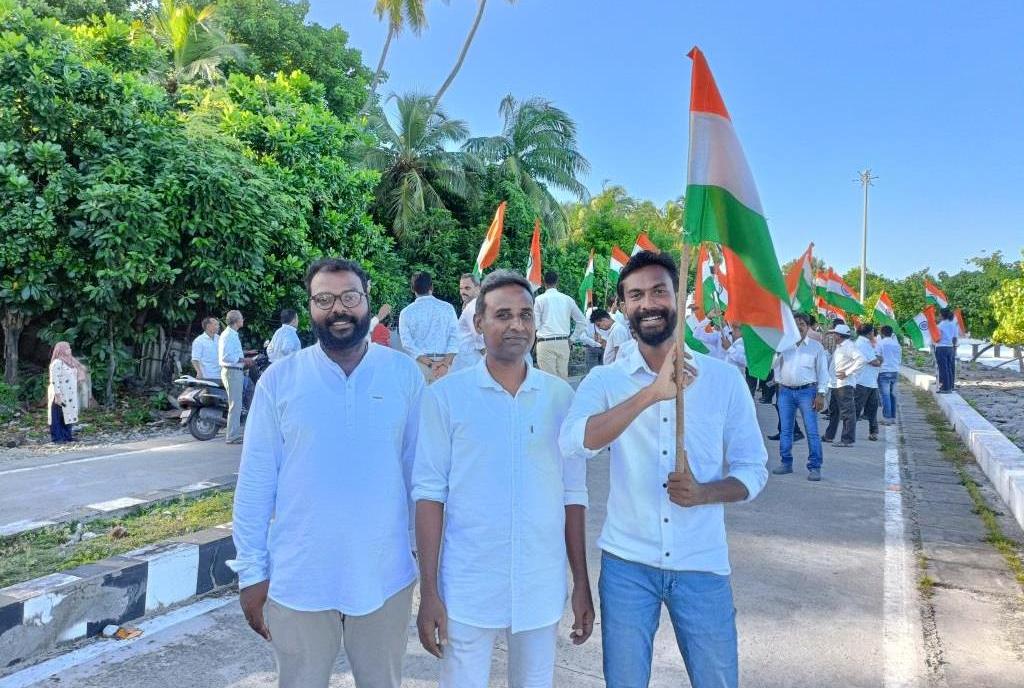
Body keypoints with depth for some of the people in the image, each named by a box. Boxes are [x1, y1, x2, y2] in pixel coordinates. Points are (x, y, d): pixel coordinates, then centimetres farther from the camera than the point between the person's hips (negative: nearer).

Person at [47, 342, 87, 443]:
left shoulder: (69, 361, 15)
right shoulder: (57, 362, -14)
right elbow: (55, 380, -19)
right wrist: (57, 395, -22)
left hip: (69, 395, 9)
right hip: (60, 395, -9)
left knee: (68, 415, 12)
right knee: (57, 417, -2)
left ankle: (67, 436, 19)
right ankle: (57, 438, 1)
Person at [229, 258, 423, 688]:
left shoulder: (404, 373, -4)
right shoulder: (279, 379, -5)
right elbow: (255, 483, -2)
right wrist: (251, 571, -1)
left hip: (385, 574, 1)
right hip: (297, 578, 0)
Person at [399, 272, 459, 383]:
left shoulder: (406, 312, 2)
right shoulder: (447, 308, 3)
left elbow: (407, 342, -6)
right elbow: (454, 337, -5)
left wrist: (429, 364, -9)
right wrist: (445, 363, -11)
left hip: (419, 362, 0)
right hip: (444, 360, 1)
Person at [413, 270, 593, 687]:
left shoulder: (560, 396, 0)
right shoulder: (446, 395, -7)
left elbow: (573, 494, 5)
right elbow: (430, 493, -6)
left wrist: (582, 585, 5)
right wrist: (428, 593, -7)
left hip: (542, 590, 3)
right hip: (468, 590, -2)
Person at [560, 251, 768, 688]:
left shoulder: (724, 379, -3)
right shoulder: (605, 380, -6)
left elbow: (753, 470, 2)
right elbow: (573, 443, -25)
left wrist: (704, 492, -19)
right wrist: (652, 393, -35)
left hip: (702, 565, 1)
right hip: (627, 563, 0)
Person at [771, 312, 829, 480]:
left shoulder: (816, 347, 1)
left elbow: (822, 372, 0)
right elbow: (775, 365, 16)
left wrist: (821, 394, -7)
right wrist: (779, 381, 4)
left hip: (807, 391, -3)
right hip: (785, 391, 3)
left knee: (812, 431, -7)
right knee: (785, 429, 8)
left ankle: (814, 467, -3)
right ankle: (786, 463, 18)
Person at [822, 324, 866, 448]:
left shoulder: (849, 346, -13)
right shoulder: (839, 347, 17)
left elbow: (861, 360, -24)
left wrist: (847, 372, -22)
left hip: (845, 384, -11)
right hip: (835, 384, 11)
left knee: (847, 412, -6)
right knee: (833, 411, 19)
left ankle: (848, 440, -4)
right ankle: (829, 436, 29)